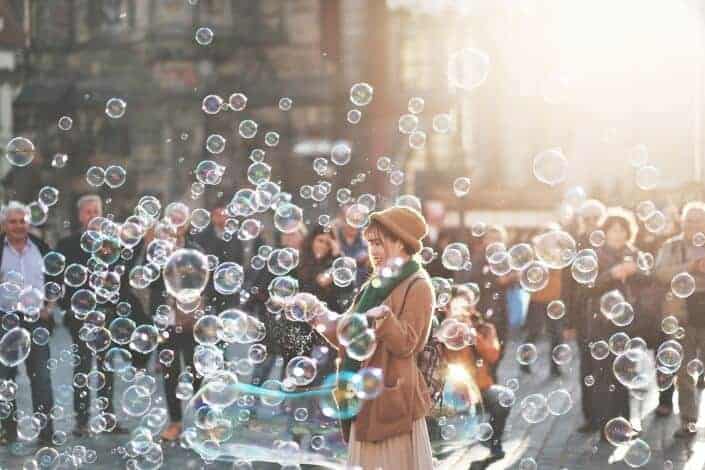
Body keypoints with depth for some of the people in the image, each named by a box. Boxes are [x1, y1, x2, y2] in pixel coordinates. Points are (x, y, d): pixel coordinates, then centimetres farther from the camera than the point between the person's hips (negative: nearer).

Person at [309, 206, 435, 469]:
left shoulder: (417, 286, -8)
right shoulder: (373, 286, 16)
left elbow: (405, 344, -17)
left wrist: (385, 319, -34)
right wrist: (320, 318, 3)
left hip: (392, 397, -8)